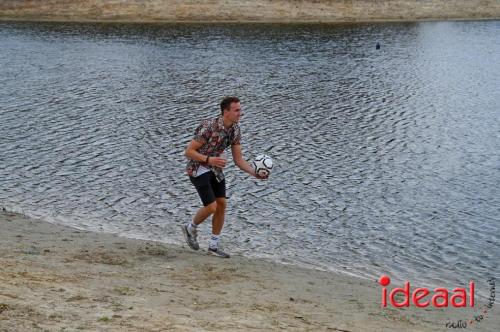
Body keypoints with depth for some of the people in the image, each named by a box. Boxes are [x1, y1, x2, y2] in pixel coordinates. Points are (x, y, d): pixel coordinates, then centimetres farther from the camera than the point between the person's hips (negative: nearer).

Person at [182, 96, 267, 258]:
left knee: (221, 205, 4)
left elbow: (238, 160, -2)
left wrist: (255, 173, -17)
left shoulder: (235, 130, -5)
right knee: (211, 207, -14)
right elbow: (188, 151, -22)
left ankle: (213, 245, 16)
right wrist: (209, 159, -34)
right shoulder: (208, 127, -27)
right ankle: (191, 228, 16)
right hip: (198, 169, -7)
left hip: (215, 169, 7)